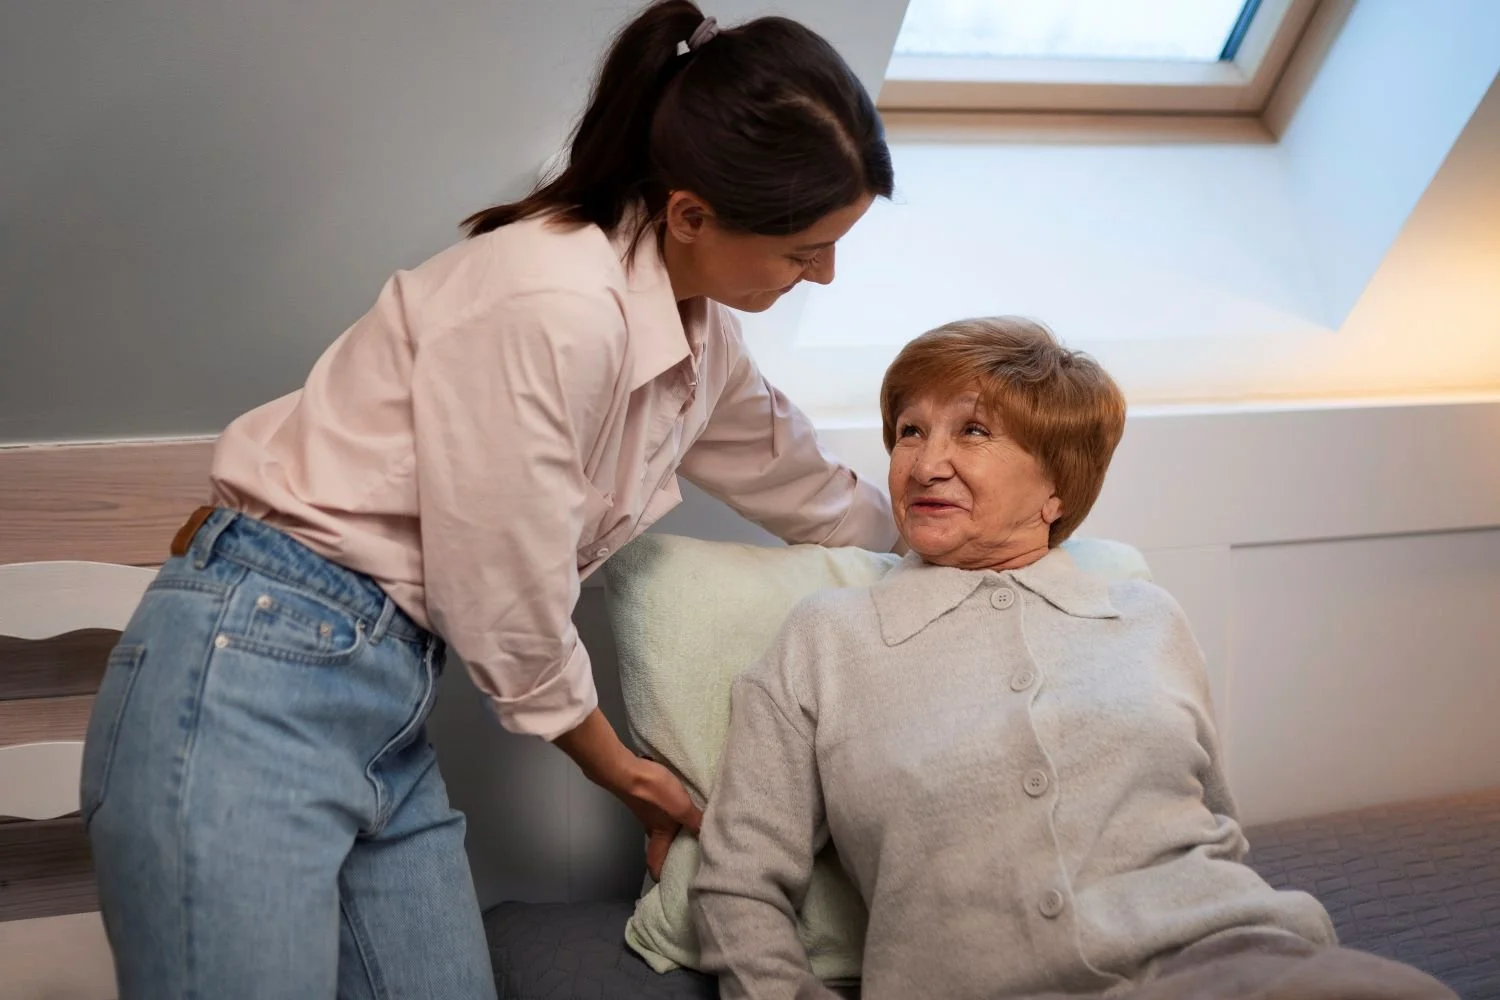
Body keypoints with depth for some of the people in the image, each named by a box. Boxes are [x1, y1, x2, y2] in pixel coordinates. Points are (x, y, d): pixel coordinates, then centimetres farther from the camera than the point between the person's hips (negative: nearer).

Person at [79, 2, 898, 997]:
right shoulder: (549, 309, -23)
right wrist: (623, 770, 2)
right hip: (250, 685, -8)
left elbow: (813, 495, 23)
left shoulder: (701, 337, 5)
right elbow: (508, 618, -15)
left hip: (390, 713, 8)